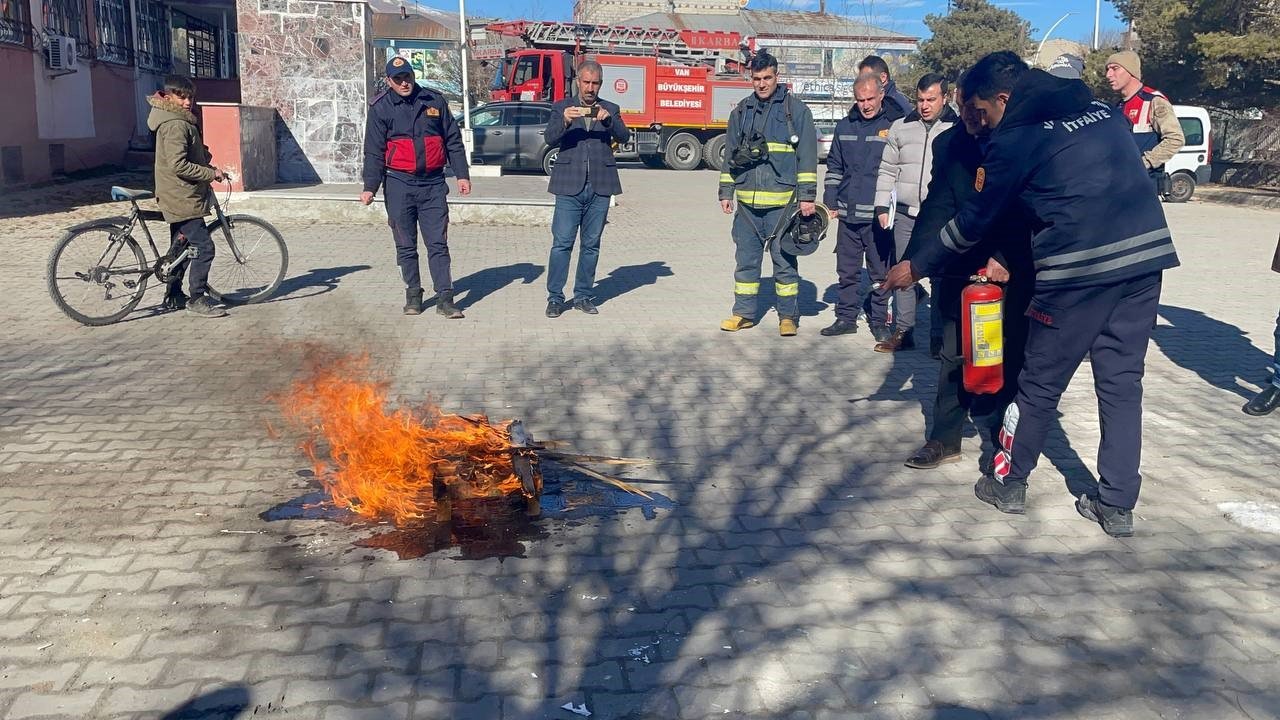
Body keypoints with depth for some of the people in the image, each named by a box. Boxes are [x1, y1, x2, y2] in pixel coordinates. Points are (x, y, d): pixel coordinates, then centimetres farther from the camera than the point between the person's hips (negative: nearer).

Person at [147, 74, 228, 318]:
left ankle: (174, 297, 26)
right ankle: (197, 299, -2)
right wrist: (211, 174, -19)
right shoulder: (176, 125, -18)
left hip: (179, 197, 11)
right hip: (182, 199, -11)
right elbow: (179, 165, -26)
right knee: (204, 247, -9)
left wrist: (206, 163, 12)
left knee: (181, 247, 18)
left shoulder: (181, 121, 14)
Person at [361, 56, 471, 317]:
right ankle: (413, 295, 19)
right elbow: (373, 151, 0)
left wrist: (462, 174, 6)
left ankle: (445, 298, -1)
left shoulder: (434, 101, 7)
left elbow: (453, 141, 11)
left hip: (433, 183, 1)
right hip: (399, 184, -1)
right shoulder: (380, 108, 1)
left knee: (438, 244, -2)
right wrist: (370, 187, -7)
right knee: (406, 245, 7)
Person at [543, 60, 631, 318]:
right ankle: (555, 298, 1)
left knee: (591, 245, 7)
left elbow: (624, 136, -3)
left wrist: (607, 118, -21)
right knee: (562, 243, -5)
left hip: (600, 188, 2)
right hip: (570, 186, -2)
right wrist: (565, 121, -23)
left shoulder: (610, 109, 13)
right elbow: (550, 139, -4)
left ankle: (583, 296, 16)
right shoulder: (562, 107, 9)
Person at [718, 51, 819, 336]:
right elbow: (730, 155, 18)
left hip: (781, 201, -4)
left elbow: (807, 156, -2)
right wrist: (726, 193, 13)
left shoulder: (796, 110, 0)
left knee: (784, 260, 2)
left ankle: (788, 316, 11)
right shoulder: (741, 112, 12)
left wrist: (807, 195, -7)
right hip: (746, 202, 4)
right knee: (745, 259, 9)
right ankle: (744, 312, 19)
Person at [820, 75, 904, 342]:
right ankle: (846, 317, 21)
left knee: (880, 272, 5)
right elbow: (834, 167, 17)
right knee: (847, 271, 11)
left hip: (878, 215, -4)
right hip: (848, 213, 4)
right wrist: (830, 202, 10)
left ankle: (879, 321, 15)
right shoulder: (845, 127, 11)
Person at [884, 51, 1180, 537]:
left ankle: (1009, 482, 24)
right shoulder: (1098, 109, 17)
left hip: (1079, 268, -6)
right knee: (1122, 384, 11)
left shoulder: (1015, 138, -2)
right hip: (1147, 256, 6)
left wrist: (917, 267, 16)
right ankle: (1116, 505, 15)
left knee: (1041, 384, 9)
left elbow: (974, 221, 3)